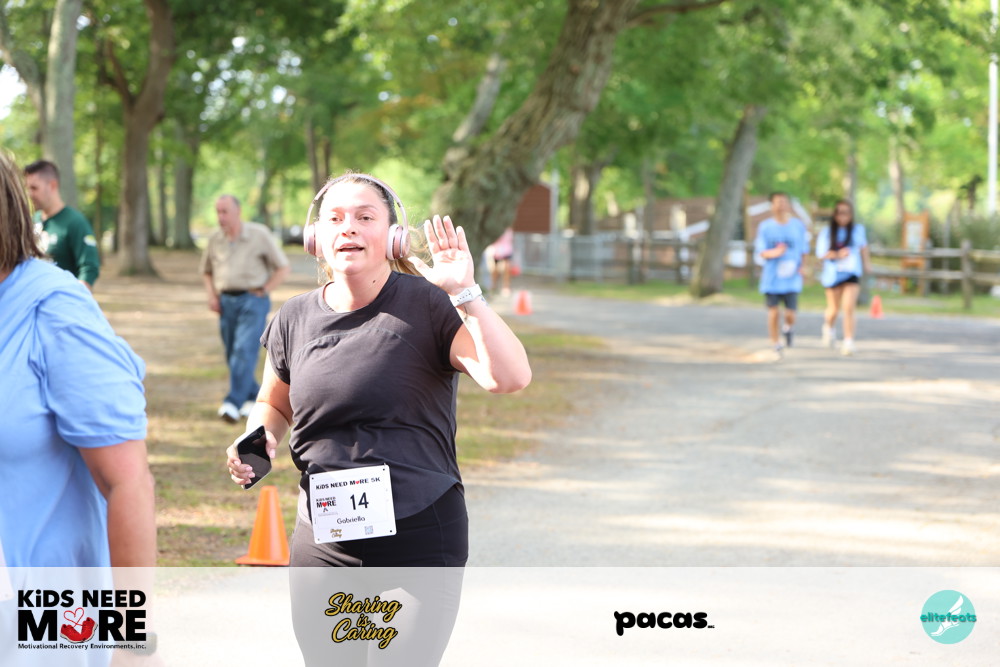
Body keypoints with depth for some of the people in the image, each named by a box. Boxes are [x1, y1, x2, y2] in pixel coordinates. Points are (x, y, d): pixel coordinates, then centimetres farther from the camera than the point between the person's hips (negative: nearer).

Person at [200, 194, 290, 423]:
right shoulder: (215, 239, 7)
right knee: (232, 356, 7)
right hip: (226, 301, 5)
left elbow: (283, 268, 0)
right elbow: (206, 271, 24)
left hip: (252, 301, -5)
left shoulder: (259, 235, -5)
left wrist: (262, 291, -6)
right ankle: (255, 397, 24)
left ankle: (233, 403, -24)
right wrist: (212, 296, 8)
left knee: (244, 351, -17)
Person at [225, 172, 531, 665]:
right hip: (323, 545, 4)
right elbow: (274, 403, 23)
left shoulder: (428, 306, -8)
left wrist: (465, 293, -25)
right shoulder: (294, 320, 5)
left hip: (418, 542, -4)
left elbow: (510, 378, -22)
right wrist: (259, 440, 2)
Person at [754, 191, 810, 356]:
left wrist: (802, 266, -5)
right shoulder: (765, 227, 1)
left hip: (791, 279, 1)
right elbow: (760, 252, 0)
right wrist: (774, 253, -21)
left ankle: (787, 328, 30)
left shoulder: (798, 226, 5)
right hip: (771, 279, 0)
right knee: (773, 312, -4)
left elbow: (804, 250, 13)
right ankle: (775, 343, 14)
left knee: (790, 314, -6)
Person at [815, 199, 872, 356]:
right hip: (833, 274, 0)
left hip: (852, 274, 0)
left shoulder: (858, 229, 2)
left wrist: (867, 263, 29)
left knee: (849, 308, -15)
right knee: (834, 309, 12)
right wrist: (837, 255, -21)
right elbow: (821, 253, -6)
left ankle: (848, 342, -14)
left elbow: (863, 246, 20)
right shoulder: (826, 232, -2)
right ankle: (829, 326, 46)